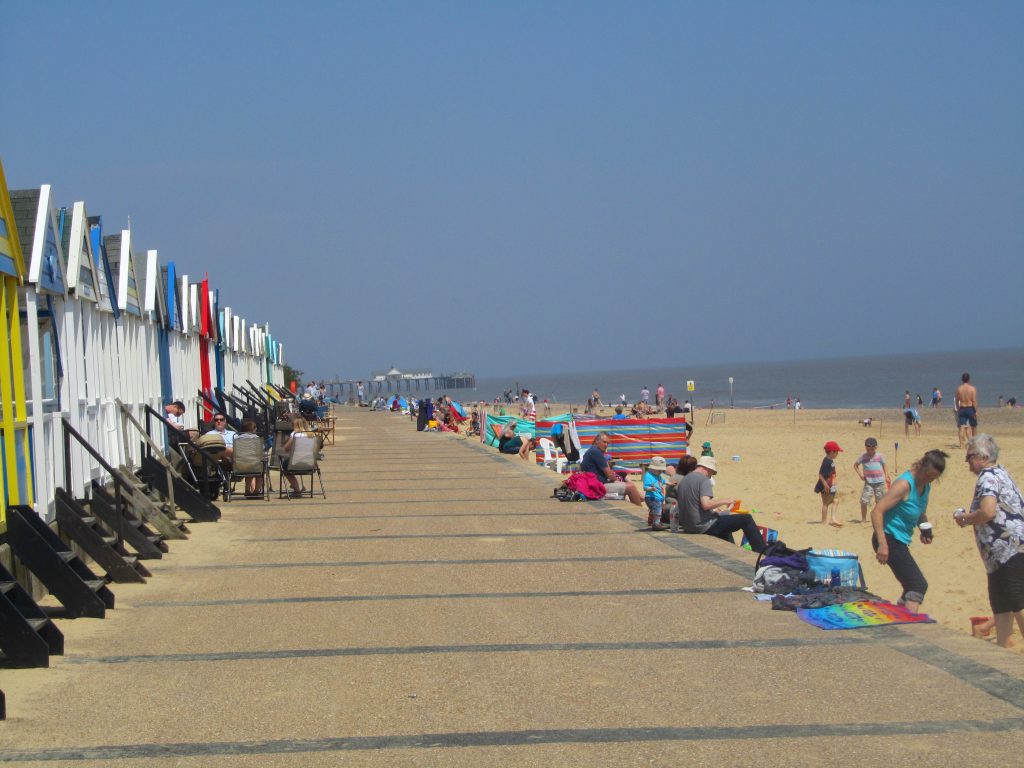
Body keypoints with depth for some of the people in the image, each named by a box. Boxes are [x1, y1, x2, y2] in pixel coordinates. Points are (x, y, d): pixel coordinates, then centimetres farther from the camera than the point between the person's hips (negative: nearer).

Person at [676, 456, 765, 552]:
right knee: (747, 519, -2)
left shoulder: (683, 480, 12)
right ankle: (761, 553, 1)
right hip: (704, 526, -9)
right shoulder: (704, 480, -14)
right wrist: (724, 501, -14)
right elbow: (706, 504, -28)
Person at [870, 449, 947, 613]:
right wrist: (882, 544, -32)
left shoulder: (925, 486, 7)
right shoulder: (905, 484, -20)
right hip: (889, 540, -10)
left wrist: (925, 529, 1)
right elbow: (877, 511, -26)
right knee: (918, 585, -19)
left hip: (900, 542, 10)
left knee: (911, 587, 21)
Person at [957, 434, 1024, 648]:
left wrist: (966, 519, -9)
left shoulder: (988, 477, -12)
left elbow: (988, 511, -26)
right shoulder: (1000, 474, 20)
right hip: (1006, 553, 11)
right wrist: (971, 518, 14)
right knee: (1000, 606, 15)